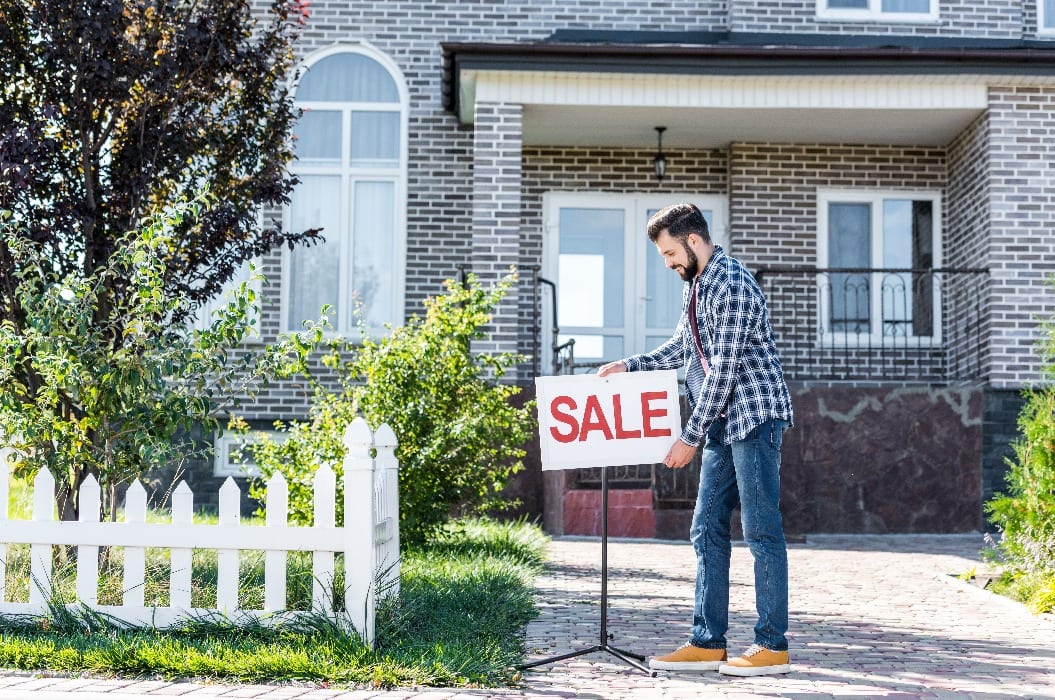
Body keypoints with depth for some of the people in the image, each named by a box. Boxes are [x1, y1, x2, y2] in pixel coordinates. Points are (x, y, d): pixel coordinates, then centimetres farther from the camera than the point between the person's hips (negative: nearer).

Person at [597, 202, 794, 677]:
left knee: (761, 531, -5)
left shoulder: (731, 283, -16)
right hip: (724, 423, 10)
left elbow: (723, 369, -20)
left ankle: (773, 646, 1)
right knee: (708, 530, 7)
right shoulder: (698, 285, 14)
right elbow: (681, 348, 26)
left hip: (754, 415, -10)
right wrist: (628, 366, 13)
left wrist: (690, 438, -18)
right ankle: (708, 643, 12)